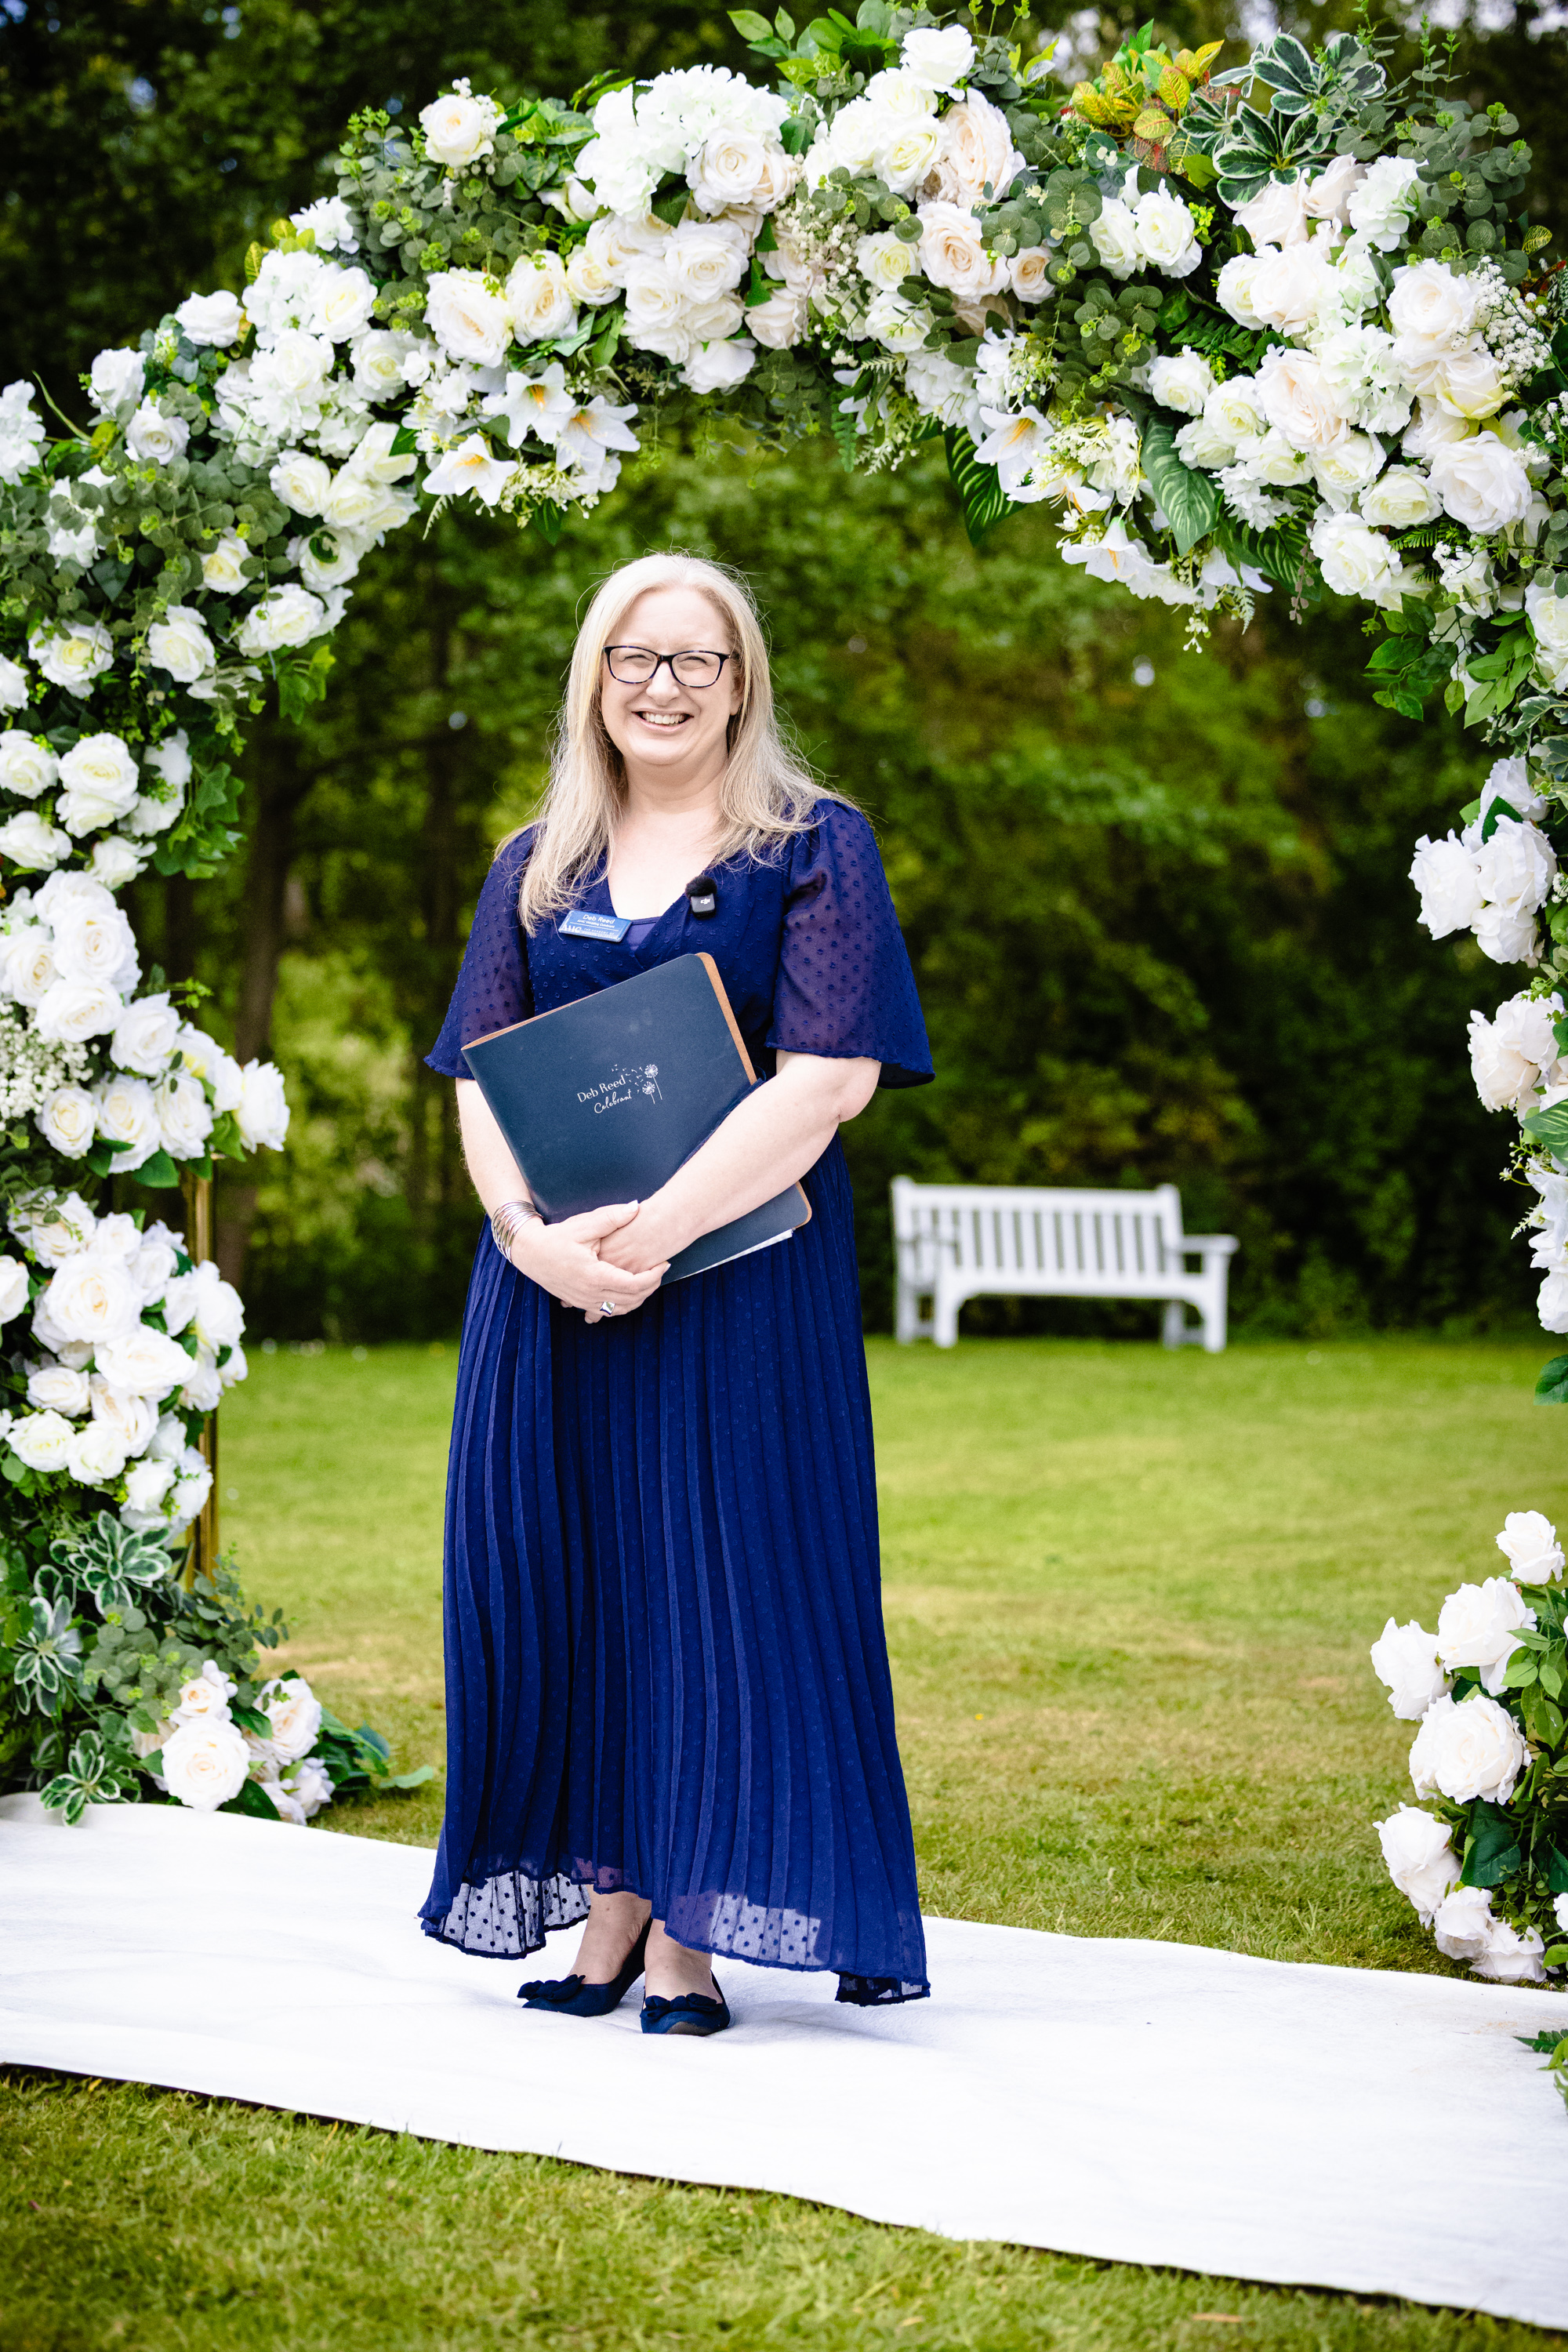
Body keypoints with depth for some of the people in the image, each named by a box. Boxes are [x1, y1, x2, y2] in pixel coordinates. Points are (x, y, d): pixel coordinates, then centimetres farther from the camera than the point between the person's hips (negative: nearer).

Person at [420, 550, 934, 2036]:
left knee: (716, 1566, -3)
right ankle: (611, 1903, 13)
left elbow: (832, 1075, -11)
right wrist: (533, 1233, -13)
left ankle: (693, 1934, 4)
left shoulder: (812, 846, 1)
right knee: (562, 1566, 3)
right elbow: (481, 1080, 7)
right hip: (549, 1277, 4)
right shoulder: (536, 866, 14)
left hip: (740, 1280, -4)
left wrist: (659, 1229, -19)